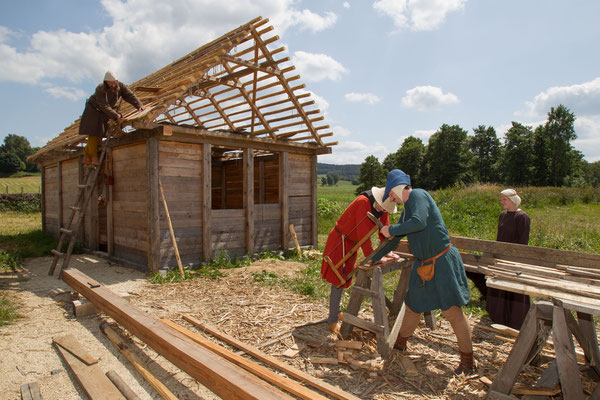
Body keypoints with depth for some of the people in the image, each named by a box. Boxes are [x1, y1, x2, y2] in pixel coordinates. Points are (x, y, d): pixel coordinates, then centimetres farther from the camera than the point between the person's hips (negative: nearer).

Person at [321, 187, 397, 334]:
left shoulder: (383, 207, -4)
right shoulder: (363, 202, -29)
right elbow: (363, 233, -33)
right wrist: (371, 257, -32)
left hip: (352, 243, 8)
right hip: (340, 241, -8)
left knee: (344, 279, 18)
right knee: (338, 281, -6)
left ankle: (336, 312, 34)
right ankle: (332, 321, 3)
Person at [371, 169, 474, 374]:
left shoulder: (418, 196, -12)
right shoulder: (406, 210, 16)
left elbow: (419, 222, -31)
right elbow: (395, 238, 25)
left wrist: (391, 229, -18)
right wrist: (373, 258, 31)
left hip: (442, 262, -9)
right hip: (423, 265, 9)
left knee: (452, 310, -4)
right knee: (412, 306, 17)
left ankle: (467, 359, 11)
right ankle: (400, 343, 35)